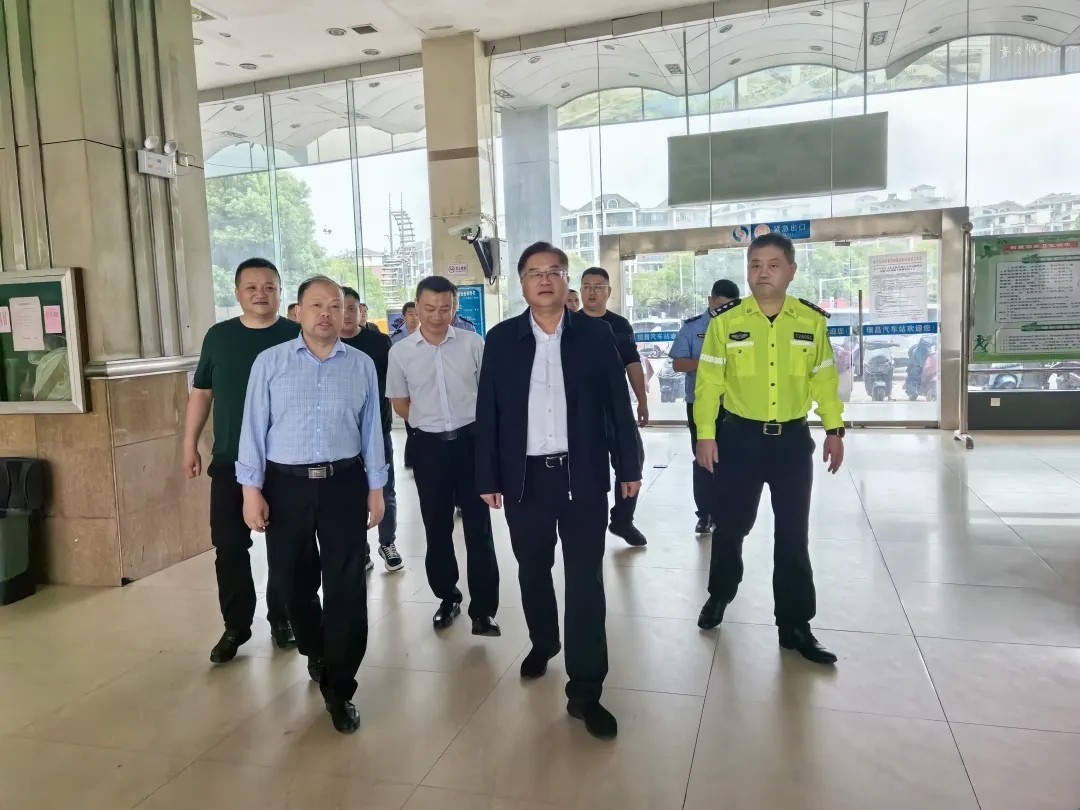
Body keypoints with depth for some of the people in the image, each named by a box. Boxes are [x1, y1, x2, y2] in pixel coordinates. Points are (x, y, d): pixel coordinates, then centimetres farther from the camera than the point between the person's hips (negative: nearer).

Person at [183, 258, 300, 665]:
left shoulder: (297, 336, -2)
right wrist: (190, 444, 7)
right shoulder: (218, 336, 5)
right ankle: (236, 625, 19)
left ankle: (282, 618, 24)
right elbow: (201, 393, 11)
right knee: (229, 546, 6)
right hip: (229, 461, 2)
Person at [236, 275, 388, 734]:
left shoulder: (362, 365, 3)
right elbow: (254, 427, -1)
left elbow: (370, 429, 5)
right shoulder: (270, 362, 0)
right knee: (292, 580, 15)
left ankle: (338, 688, 15)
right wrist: (251, 489, -5)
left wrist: (375, 488, 5)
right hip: (285, 484, 0)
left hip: (343, 483, 0)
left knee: (347, 587, 1)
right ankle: (316, 653, 43)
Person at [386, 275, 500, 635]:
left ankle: (483, 609, 12)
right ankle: (447, 598, 30)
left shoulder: (473, 343, -5)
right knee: (437, 527, 12)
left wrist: (469, 425, 4)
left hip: (471, 440, -1)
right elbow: (400, 403, 9)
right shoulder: (401, 352, -2)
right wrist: (431, 423, 6)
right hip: (429, 446, 1)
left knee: (478, 526, 2)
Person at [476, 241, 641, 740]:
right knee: (532, 572, 17)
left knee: (585, 581, 0)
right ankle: (543, 642, 44)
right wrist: (488, 478, -1)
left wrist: (629, 466, 0)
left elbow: (618, 402, 2)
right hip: (524, 477, 2)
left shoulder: (595, 334, 0)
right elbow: (487, 413, 2)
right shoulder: (501, 340, 2)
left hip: (583, 476, -1)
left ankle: (585, 691, 9)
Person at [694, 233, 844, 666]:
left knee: (793, 535, 7)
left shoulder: (812, 320, 0)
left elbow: (824, 378, 8)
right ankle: (719, 595, 36)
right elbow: (709, 380, -4)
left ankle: (794, 625, 19)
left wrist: (834, 429, 6)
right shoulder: (725, 320, -5)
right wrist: (705, 434, -8)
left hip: (793, 438, 1)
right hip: (740, 436, -1)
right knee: (732, 524, 12)